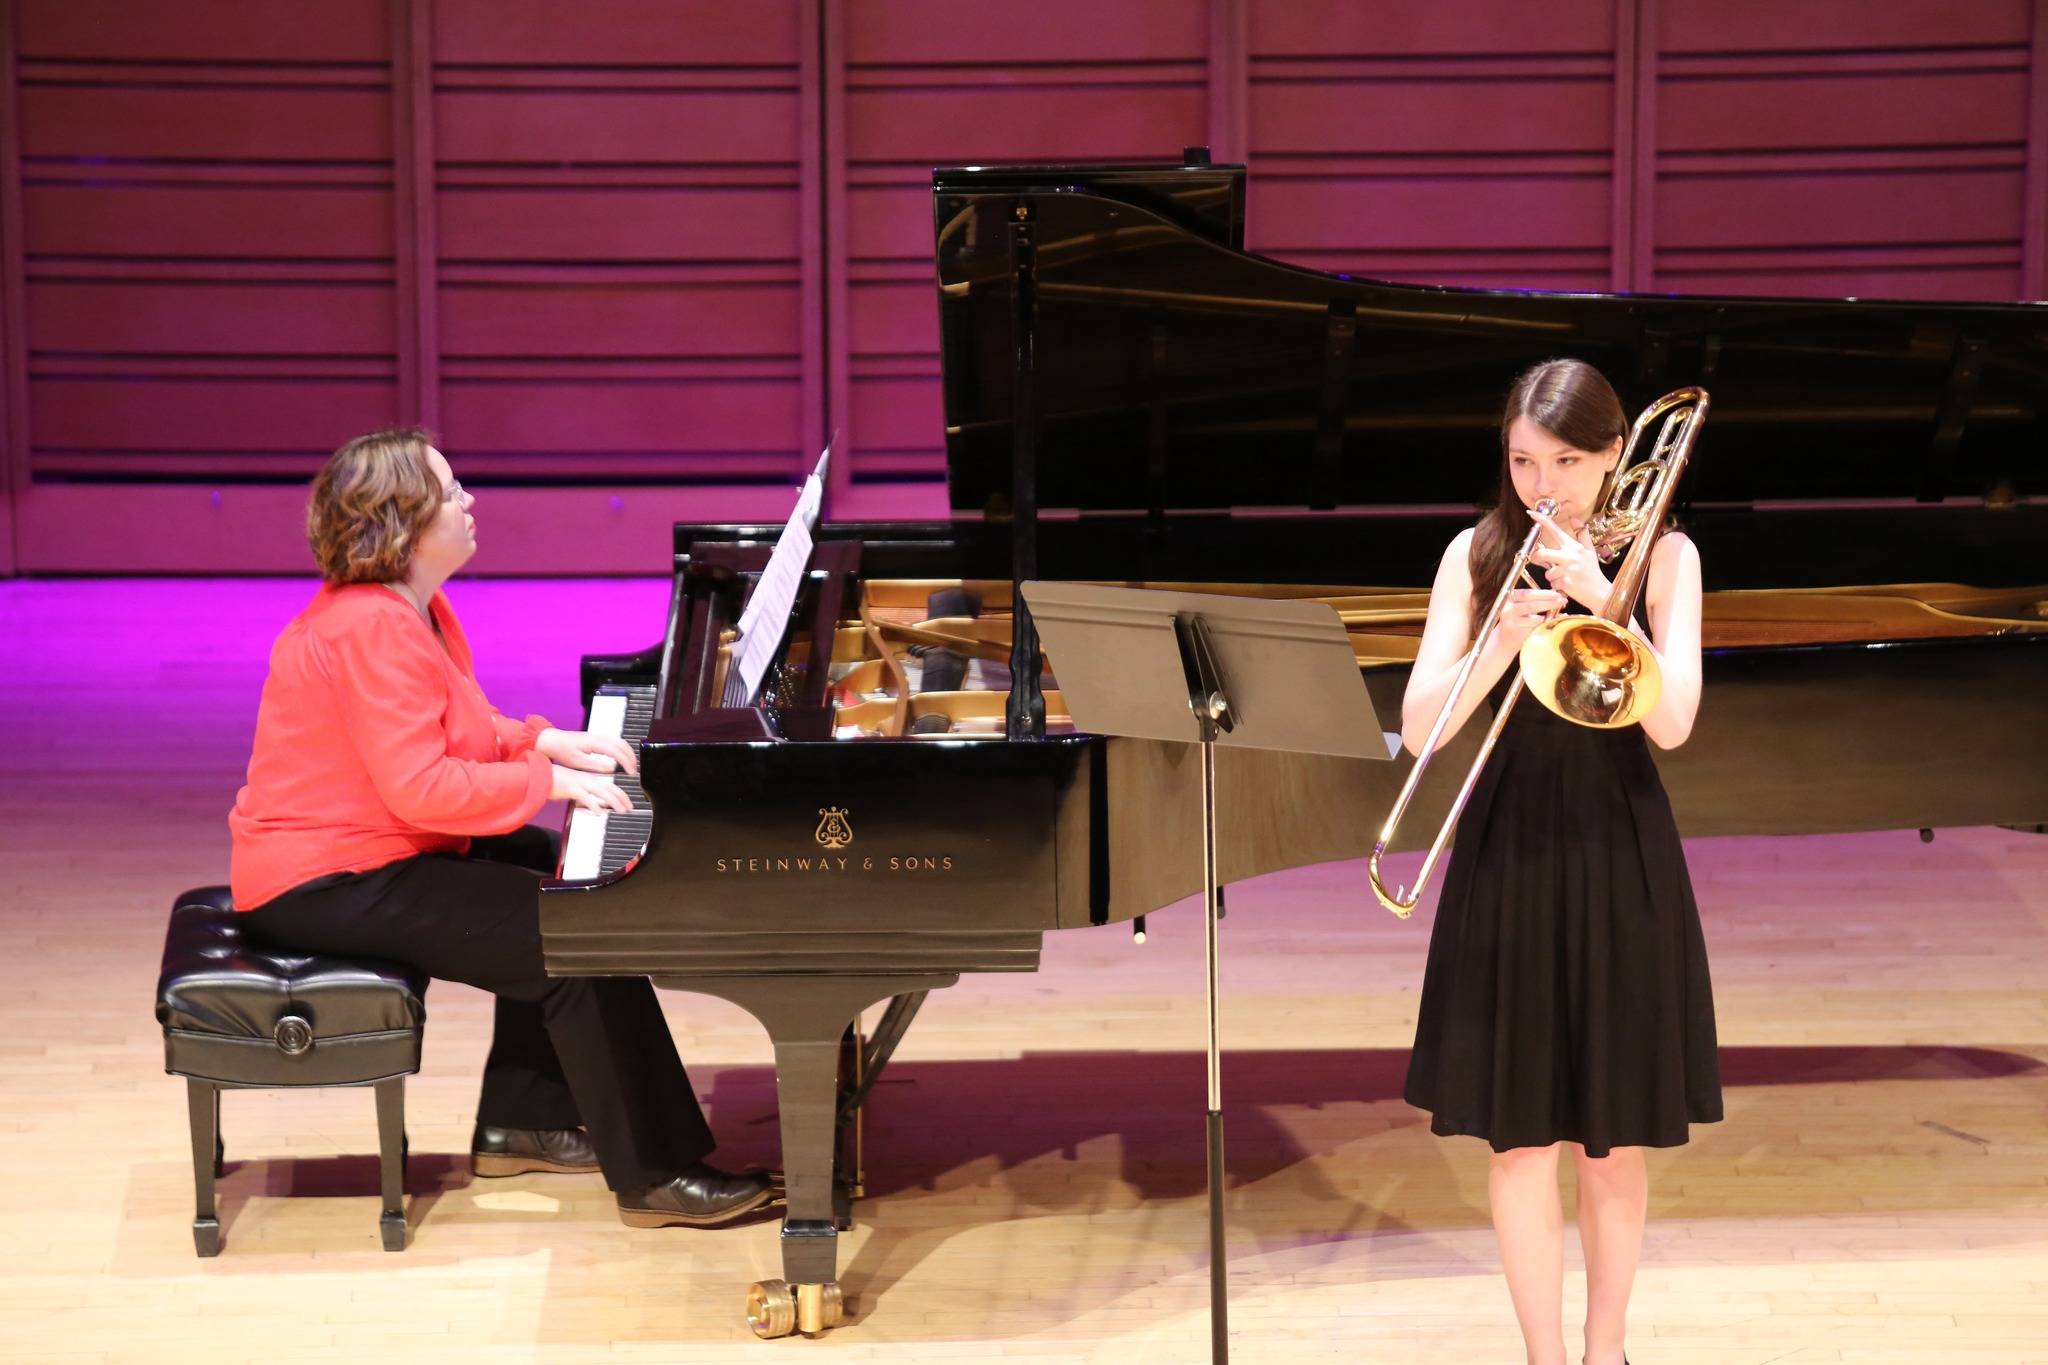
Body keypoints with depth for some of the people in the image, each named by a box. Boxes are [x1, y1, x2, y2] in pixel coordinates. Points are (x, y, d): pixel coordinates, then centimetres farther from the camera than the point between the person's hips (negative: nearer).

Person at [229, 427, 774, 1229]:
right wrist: (549, 782, -20)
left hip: (362, 851, 11)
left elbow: (456, 734, 20)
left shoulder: (403, 606, 11)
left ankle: (518, 1125, 21)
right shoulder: (375, 629, -24)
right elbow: (422, 787, -29)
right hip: (327, 885, -11)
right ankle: (653, 1178, -9)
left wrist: (547, 741, 5)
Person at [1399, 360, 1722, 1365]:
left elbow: (1671, 722, -13)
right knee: (1520, 1138, 3)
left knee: (1611, 1145, 8)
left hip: (1620, 862, 0)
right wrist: (1500, 647, -23)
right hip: (1507, 853, 1)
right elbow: (1418, 730, -7)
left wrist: (1598, 594, -20)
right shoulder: (1477, 556, 0)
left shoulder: (1662, 556, -1)